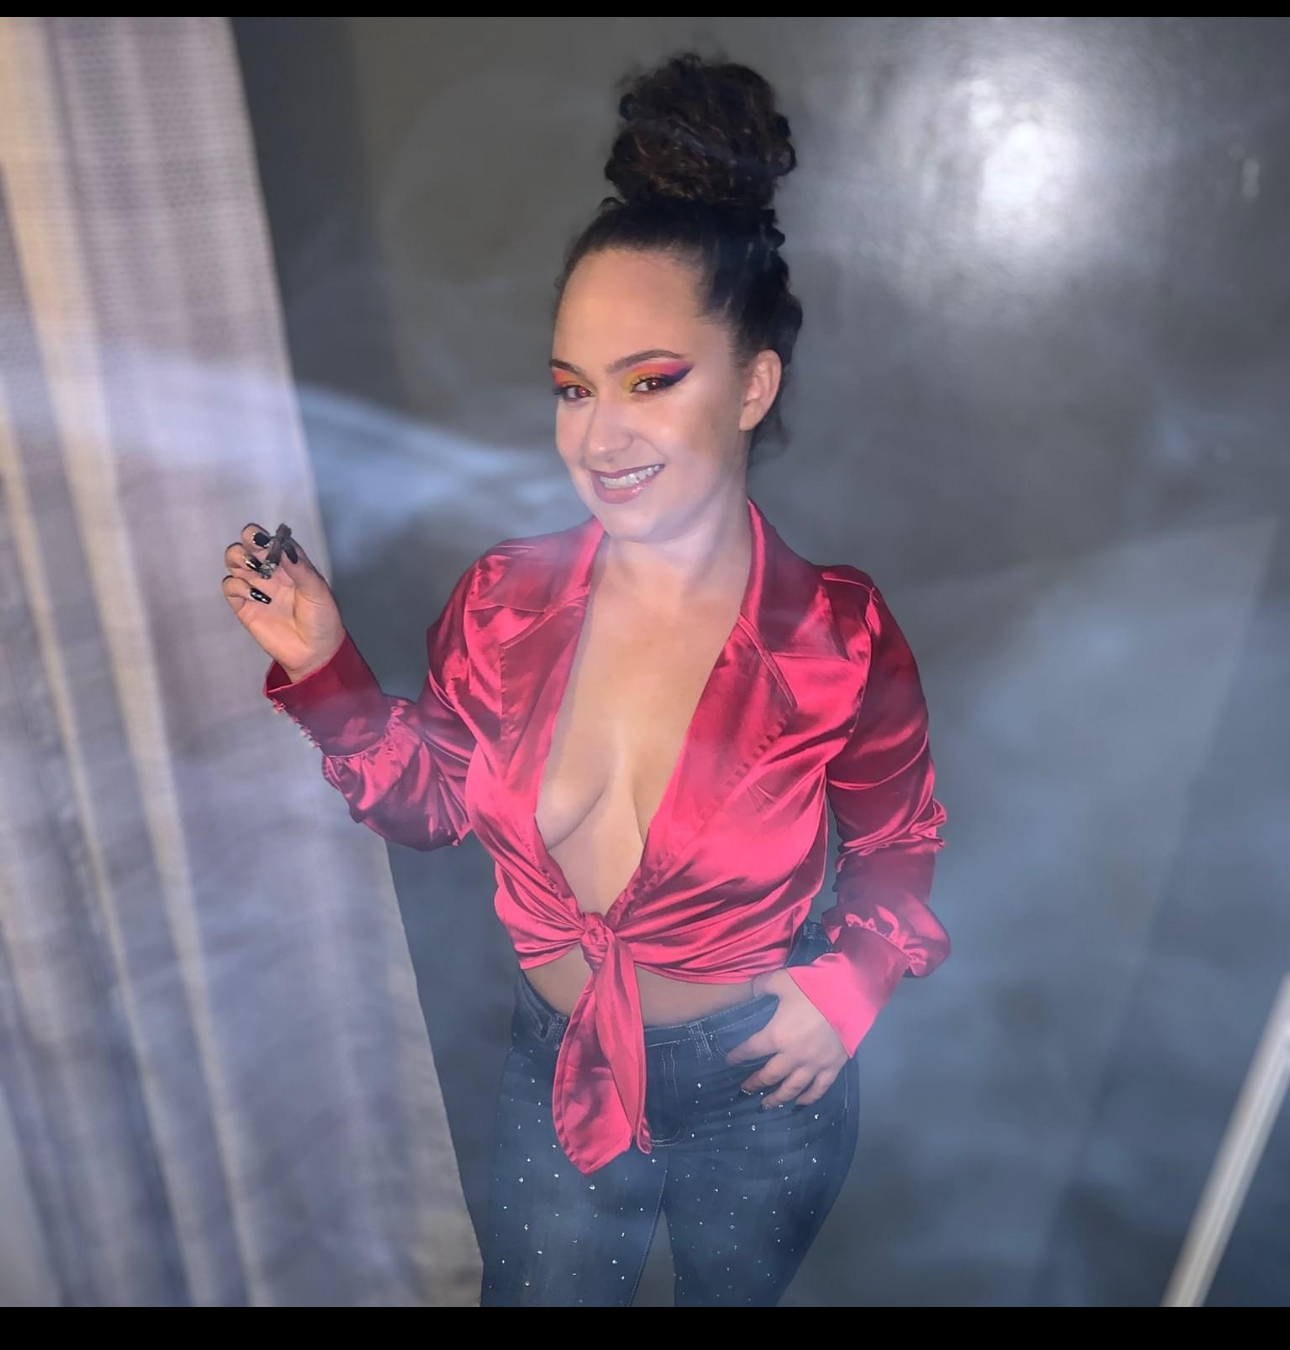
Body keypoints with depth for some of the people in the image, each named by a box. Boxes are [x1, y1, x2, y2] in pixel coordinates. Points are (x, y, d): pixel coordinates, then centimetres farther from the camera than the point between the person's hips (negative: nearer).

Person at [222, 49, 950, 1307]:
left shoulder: (838, 637, -22)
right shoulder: (503, 601, -16)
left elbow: (900, 847, -5)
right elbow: (435, 797, -4)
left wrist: (853, 980, -18)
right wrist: (323, 671, -15)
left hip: (758, 1081, -1)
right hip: (556, 1067, 2)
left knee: (734, 1292, 30)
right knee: (536, 1289, 27)